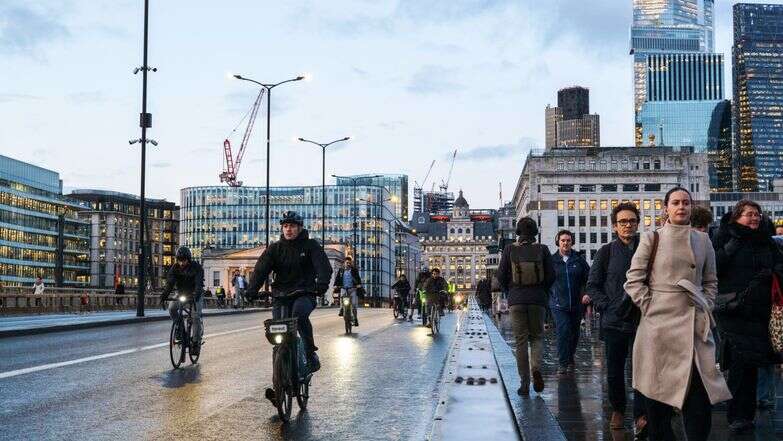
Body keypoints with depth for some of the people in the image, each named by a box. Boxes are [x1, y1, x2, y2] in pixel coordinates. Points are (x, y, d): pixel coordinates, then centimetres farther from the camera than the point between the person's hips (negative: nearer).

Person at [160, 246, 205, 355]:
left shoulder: (196, 267, -23)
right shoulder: (175, 267, -13)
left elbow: (199, 284, -34)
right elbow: (170, 283, -22)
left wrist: (195, 297, -51)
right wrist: (163, 297, -38)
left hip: (195, 294, -3)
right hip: (181, 293, 3)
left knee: (196, 317, -16)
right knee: (172, 308, -23)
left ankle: (196, 343, -7)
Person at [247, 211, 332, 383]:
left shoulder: (310, 245, 2)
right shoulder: (275, 248, 7)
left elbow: (323, 266, -13)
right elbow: (261, 268, -6)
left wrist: (322, 283, -34)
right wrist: (252, 289, -23)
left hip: (304, 294, -3)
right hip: (281, 297, 3)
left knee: (299, 313, -36)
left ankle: (311, 353, -19)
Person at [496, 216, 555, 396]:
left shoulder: (509, 250, -4)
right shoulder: (542, 249, -2)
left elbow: (501, 276, -2)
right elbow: (551, 275, -1)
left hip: (516, 300, 0)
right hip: (538, 300, 0)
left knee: (521, 341, 6)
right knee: (536, 337, 15)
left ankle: (525, 384, 6)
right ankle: (536, 368, -12)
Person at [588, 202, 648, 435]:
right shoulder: (606, 252, 3)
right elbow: (592, 285, 6)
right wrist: (607, 306, -5)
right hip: (614, 321, 1)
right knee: (615, 370, 10)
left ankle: (640, 416, -9)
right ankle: (617, 409, 29)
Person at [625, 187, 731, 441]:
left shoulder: (702, 241, 11)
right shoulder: (652, 238, 1)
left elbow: (711, 282, 17)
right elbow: (633, 280, -1)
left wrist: (705, 308, 4)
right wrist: (649, 307, -7)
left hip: (694, 323, 2)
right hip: (659, 322, -2)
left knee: (699, 393, -4)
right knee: (658, 390, 2)